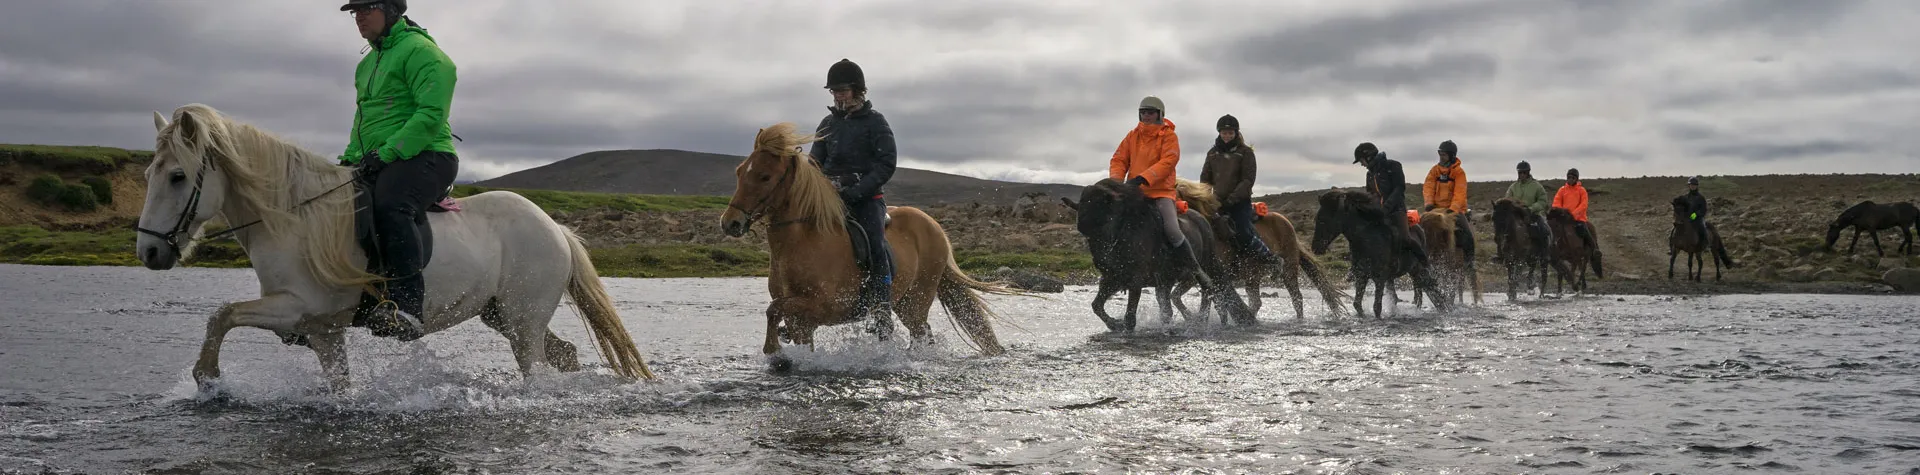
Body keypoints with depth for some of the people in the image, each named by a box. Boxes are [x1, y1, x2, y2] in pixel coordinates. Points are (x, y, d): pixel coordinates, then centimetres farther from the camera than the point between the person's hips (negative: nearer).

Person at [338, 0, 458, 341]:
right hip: (377, 164, 10)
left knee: (387, 205, -37)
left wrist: (386, 153, -23)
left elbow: (431, 115, -18)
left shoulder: (419, 50, -7)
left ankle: (407, 305, -44)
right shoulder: (367, 64, 23)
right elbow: (362, 120, 32)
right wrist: (351, 159, 14)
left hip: (426, 158, -10)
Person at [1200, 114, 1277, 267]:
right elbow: (1205, 178, 16)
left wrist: (1232, 199, -17)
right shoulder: (1212, 153, 13)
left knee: (1244, 234, -21)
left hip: (1240, 201, -5)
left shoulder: (1245, 152, -1)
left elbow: (1247, 180, -8)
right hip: (1218, 202, 5)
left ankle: (1272, 261, -11)